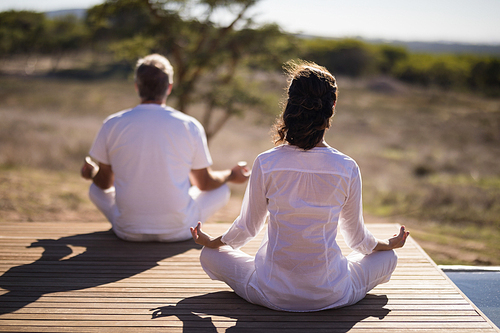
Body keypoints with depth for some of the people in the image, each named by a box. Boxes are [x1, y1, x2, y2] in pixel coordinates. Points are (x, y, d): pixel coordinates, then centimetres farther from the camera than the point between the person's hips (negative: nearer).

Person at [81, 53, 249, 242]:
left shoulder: (112, 125, -7)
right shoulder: (190, 126, -9)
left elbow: (105, 182, 6)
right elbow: (204, 183, 4)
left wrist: (91, 173, 30)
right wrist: (231, 175, 25)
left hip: (129, 231, 1)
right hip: (177, 231, -1)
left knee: (95, 188, 29)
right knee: (222, 189, 23)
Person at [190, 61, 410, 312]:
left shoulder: (265, 164, -13)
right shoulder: (347, 168, -12)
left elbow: (247, 227, 1)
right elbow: (356, 237, 3)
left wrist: (210, 242, 23)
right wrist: (389, 244, 26)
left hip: (273, 294, -1)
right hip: (331, 295, 1)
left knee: (209, 255, 23)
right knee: (388, 257, 28)